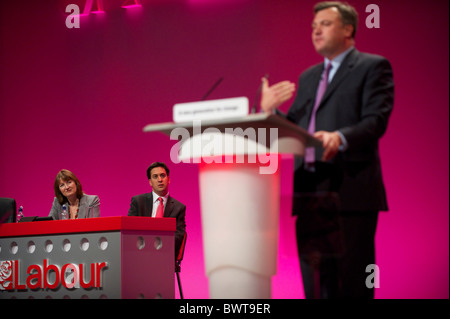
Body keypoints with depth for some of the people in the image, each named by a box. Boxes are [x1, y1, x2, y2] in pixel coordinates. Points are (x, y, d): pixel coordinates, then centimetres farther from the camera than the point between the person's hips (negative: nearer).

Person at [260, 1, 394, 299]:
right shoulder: (308, 77, 24)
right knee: (316, 286, 8)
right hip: (310, 194, 7)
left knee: (353, 285, -6)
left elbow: (376, 121, -12)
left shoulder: (373, 67, 3)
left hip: (350, 191, -6)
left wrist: (340, 137, -30)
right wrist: (269, 111, -1)